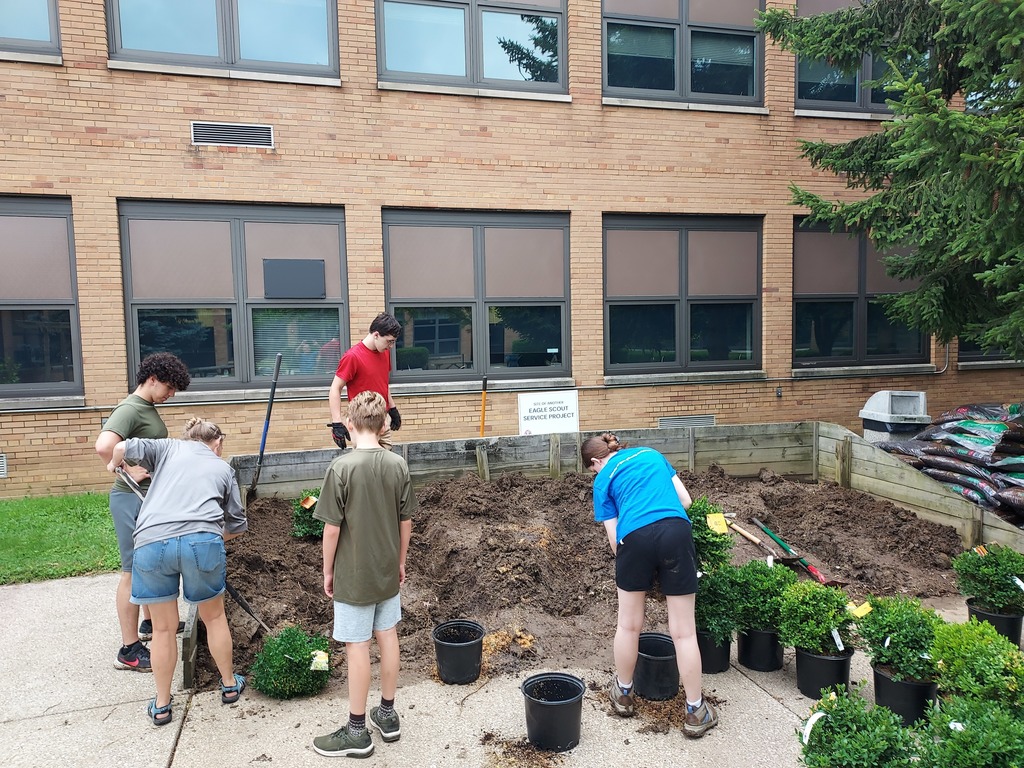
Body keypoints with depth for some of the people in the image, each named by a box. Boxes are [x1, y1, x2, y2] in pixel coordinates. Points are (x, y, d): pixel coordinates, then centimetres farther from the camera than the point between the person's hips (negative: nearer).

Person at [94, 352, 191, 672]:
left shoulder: (149, 409, 13)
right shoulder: (129, 409, -18)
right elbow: (103, 445, -35)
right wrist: (129, 471, -22)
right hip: (133, 501, -10)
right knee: (134, 571, -3)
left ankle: (150, 622, 39)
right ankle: (129, 650, 5)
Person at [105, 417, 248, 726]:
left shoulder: (170, 448, 23)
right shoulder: (222, 468, 24)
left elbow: (122, 448, 7)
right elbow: (237, 525, 24)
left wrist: (115, 463, 30)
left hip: (152, 542, 0)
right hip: (203, 540, 0)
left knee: (163, 627, 17)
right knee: (214, 617, 22)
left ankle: (161, 706, 30)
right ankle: (230, 685, 38)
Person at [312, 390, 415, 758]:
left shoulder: (341, 468, -18)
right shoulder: (398, 465, -5)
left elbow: (332, 527, -15)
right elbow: (406, 522, 2)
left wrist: (327, 571, -1)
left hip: (353, 575, -5)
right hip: (387, 571, 5)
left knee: (357, 647, 6)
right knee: (388, 638, 16)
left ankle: (357, 731, 19)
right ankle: (387, 714, 31)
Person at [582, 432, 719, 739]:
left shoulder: (603, 479, 17)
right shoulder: (651, 454, 26)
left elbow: (613, 537, 12)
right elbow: (685, 500, 22)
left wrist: (625, 561, 27)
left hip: (635, 538, -2)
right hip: (676, 532, 2)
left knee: (628, 625, 18)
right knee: (683, 631, 9)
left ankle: (623, 694, 37)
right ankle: (695, 712, 20)